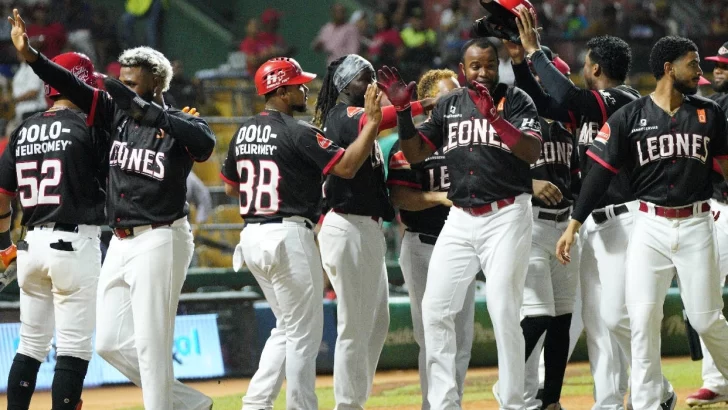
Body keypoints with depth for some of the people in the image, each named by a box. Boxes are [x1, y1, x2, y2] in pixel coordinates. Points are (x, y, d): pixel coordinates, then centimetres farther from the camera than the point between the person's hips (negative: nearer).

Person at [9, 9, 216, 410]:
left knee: (151, 346, -8)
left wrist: (149, 111, -35)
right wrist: (30, 55, -11)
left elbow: (205, 143, -32)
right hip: (121, 242, 8)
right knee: (110, 343, 9)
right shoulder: (118, 112, 9)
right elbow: (73, 88, 2)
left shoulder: (178, 124, -10)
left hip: (159, 241, -8)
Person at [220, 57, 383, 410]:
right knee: (304, 332, 1)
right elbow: (346, 167, -17)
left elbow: (230, 186, 20)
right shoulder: (297, 132, -13)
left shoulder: (244, 133, 11)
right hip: (288, 235, -8)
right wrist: (372, 123, -13)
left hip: (251, 236, 8)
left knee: (287, 327, 19)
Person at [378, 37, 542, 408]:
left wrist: (493, 116, -27)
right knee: (435, 309, 1)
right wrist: (402, 110, -3)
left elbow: (532, 152, -17)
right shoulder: (448, 105, 12)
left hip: (506, 217, -5)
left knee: (504, 313, -11)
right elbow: (414, 153, 12)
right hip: (460, 219, 5)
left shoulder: (515, 101, -2)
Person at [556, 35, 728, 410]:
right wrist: (573, 225, -6)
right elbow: (600, 171, -1)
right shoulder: (629, 117, 0)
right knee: (643, 318, -7)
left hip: (695, 225, 1)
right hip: (649, 225, -1)